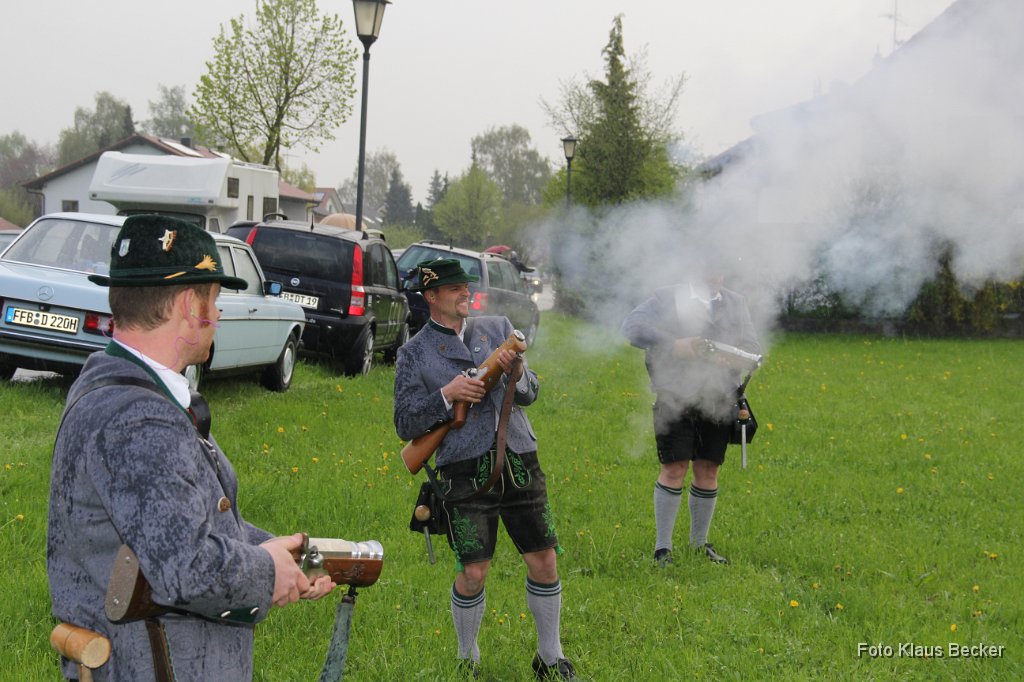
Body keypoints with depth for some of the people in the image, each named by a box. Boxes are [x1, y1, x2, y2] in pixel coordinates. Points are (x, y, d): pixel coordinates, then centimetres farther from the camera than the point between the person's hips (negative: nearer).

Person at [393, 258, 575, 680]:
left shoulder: (498, 329, 11)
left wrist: (515, 375, -12)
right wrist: (446, 395, -15)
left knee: (544, 562, 5)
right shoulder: (414, 354, 3)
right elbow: (405, 425, 0)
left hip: (518, 463, 3)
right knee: (473, 574, -6)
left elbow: (530, 393, 11)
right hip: (466, 473, -3)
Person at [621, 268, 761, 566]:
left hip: (718, 399, 4)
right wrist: (673, 346, -22)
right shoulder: (668, 298, 0)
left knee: (708, 471, 7)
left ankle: (700, 542, 23)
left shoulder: (736, 304, 14)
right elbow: (632, 325, -12)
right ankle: (662, 548, 1)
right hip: (676, 397, -4)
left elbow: (752, 346, 12)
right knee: (674, 469, -7)